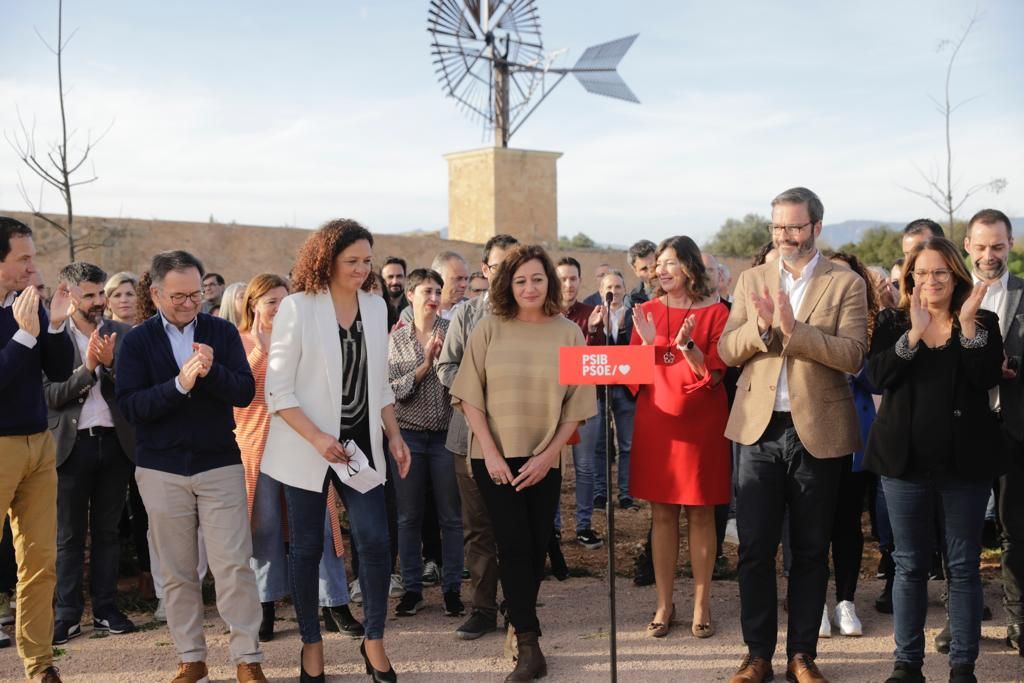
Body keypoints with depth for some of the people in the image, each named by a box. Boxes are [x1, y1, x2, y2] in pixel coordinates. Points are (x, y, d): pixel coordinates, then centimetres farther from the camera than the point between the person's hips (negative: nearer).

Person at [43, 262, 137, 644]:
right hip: (72, 444, -2)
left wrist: (110, 363, -19)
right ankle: (68, 615, 10)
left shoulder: (123, 334, 4)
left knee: (107, 530, 11)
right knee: (70, 535, 4)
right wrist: (88, 367, -20)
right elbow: (50, 396, -10)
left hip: (115, 441, 3)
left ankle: (106, 609, 18)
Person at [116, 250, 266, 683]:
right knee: (176, 571, 8)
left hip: (220, 464, 0)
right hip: (161, 470, 0)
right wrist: (179, 384, -26)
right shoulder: (137, 341, -1)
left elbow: (246, 392, -6)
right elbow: (130, 406, -12)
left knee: (234, 565, -3)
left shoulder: (222, 332, 1)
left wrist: (211, 371, -25)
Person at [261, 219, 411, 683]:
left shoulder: (375, 307, 6)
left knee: (375, 540, -5)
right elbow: (278, 390, -11)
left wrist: (394, 435, 6)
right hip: (306, 448, -3)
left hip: (360, 444, 4)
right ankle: (311, 644, 21)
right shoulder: (297, 307, -9)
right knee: (307, 547, 6)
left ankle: (374, 641, 11)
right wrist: (317, 438, -20)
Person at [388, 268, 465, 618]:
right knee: (408, 516, 6)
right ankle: (412, 589, 16)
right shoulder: (396, 339, 5)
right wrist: (425, 365, -12)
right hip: (408, 434, 1)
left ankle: (452, 589, 13)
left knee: (451, 515, 3)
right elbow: (393, 389, -2)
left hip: (446, 432, -1)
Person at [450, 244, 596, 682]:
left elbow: (577, 404, -1)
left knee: (537, 547, 6)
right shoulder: (489, 329, -3)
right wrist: (490, 452, -10)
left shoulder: (568, 333, -1)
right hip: (496, 458, -1)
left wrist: (548, 455, -8)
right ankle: (529, 647, -1)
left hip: (545, 460, 2)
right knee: (514, 546, -5)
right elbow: (470, 395, -3)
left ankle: (519, 624, 26)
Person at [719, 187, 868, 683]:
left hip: (818, 431, -2)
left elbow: (852, 356, -12)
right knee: (754, 549, 3)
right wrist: (763, 327, -17)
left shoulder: (845, 284, -1)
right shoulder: (751, 281, 8)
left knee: (810, 550, 8)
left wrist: (794, 328, -23)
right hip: (759, 428, 2)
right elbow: (727, 350, 2)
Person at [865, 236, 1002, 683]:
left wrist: (968, 325, -20)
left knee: (964, 566, 4)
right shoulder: (893, 324, 5)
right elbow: (877, 376, -11)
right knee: (909, 565, 7)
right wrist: (914, 333, -20)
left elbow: (987, 378, -13)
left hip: (966, 460, 0)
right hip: (906, 460, 1)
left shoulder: (983, 323, 3)